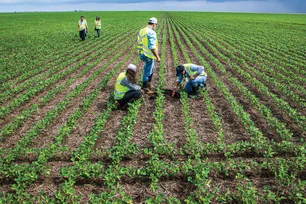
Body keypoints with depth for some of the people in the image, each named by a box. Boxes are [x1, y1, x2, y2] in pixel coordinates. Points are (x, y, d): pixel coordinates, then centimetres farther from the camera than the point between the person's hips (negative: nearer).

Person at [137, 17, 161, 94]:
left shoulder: (141, 31, 9)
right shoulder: (151, 33, -20)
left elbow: (139, 43, 16)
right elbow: (152, 47, -25)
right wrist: (157, 56, -19)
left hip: (143, 54, 9)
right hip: (149, 56, -9)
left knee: (151, 69, 24)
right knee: (147, 72, 2)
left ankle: (148, 84, 38)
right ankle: (145, 88, 14)